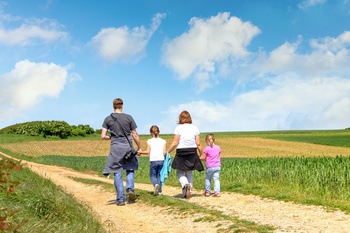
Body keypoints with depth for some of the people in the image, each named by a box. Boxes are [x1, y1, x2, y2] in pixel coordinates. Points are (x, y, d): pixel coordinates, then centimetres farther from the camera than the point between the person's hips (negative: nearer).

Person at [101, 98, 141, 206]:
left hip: (115, 147, 0)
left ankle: (121, 199, 3)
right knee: (130, 169, 20)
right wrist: (139, 147, 12)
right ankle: (130, 189, -2)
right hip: (128, 146, 0)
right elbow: (135, 135, 1)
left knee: (117, 174, 5)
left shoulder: (108, 119, 2)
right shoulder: (129, 117, 0)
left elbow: (103, 136, -2)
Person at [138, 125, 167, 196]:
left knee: (152, 176, 7)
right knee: (159, 176, 14)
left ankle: (156, 185, -22)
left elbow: (148, 151, -6)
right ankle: (159, 191, 12)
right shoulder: (163, 141, 8)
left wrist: (140, 152, 8)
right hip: (161, 160, 3)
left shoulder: (149, 141, 2)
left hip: (153, 161, -2)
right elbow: (164, 152, 1)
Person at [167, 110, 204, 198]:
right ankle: (188, 192, 14)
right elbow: (198, 144, 1)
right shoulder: (195, 128, 3)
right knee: (189, 173, 15)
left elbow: (175, 143, -10)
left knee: (180, 172, 11)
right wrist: (201, 155, 11)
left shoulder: (178, 128, -6)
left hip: (181, 152, -3)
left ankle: (185, 184, -17)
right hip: (193, 153, 3)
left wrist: (167, 152, 1)